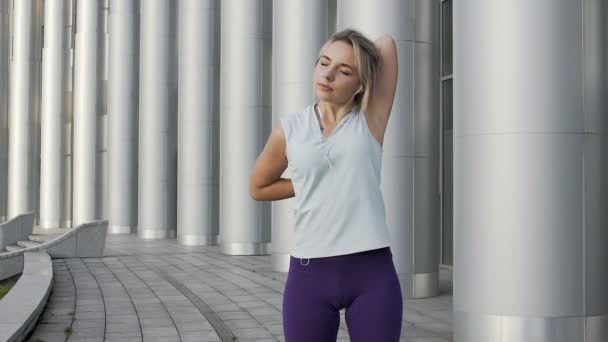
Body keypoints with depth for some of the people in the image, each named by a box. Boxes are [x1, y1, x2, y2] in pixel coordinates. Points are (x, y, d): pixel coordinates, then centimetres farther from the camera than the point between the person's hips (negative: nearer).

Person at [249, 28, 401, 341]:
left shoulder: (371, 119, 3)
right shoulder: (289, 128, 6)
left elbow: (386, 42, 4)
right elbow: (258, 188, 19)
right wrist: (313, 185, 10)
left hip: (372, 274, 0)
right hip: (310, 275, 1)